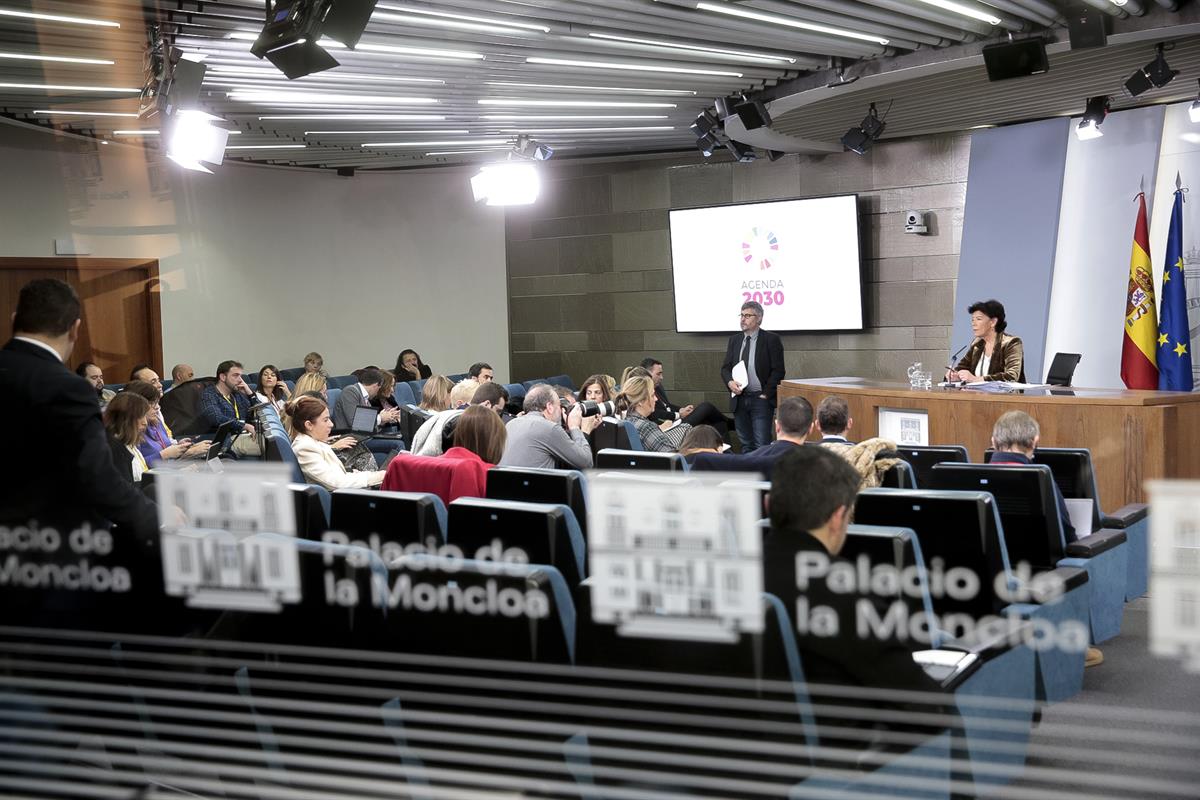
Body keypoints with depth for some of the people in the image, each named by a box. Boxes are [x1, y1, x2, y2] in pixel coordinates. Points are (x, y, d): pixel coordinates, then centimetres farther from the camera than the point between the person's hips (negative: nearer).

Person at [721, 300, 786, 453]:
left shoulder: (771, 339, -2)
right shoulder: (734, 340, 13)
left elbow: (778, 370, -6)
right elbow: (725, 367, 13)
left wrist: (766, 394, -11)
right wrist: (730, 382, -9)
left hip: (760, 399, -5)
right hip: (739, 399, 5)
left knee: (762, 445, -10)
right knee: (746, 445, 8)